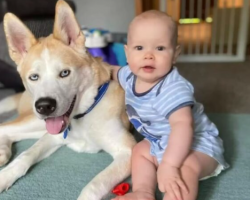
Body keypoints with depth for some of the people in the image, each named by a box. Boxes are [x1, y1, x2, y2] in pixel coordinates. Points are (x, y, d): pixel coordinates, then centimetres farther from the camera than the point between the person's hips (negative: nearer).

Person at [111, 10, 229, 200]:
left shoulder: (173, 89, -34)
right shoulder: (131, 75, -7)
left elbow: (182, 125, -45)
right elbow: (116, 72, 18)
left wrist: (169, 165, -51)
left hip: (197, 143, -8)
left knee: (185, 166, -34)